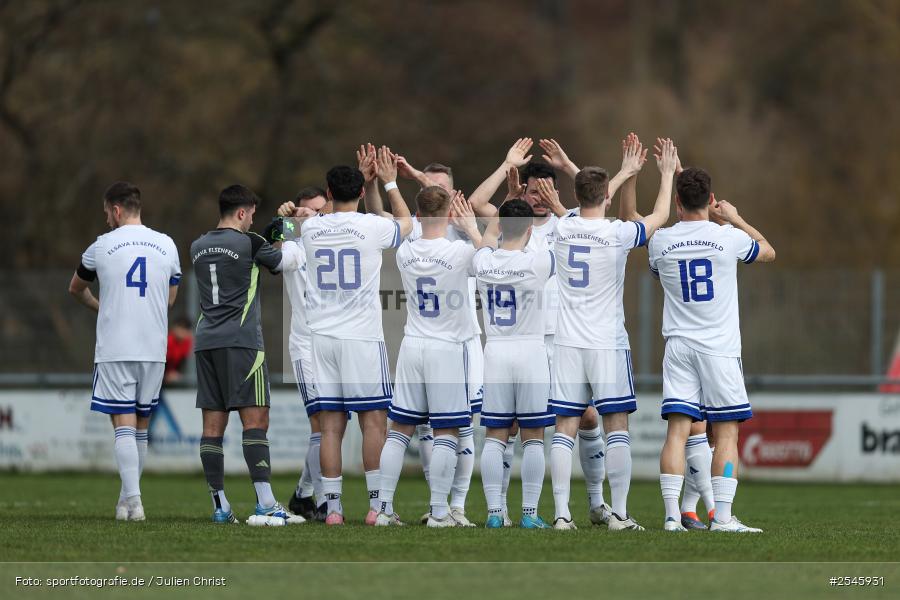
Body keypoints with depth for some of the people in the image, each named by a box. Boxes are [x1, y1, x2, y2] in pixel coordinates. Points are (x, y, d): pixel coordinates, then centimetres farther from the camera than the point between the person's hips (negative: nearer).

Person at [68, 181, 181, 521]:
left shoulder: (102, 247, 0)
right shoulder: (166, 245, 7)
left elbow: (76, 289, 19)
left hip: (114, 349, -3)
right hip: (154, 349, 3)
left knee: (123, 425, -5)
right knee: (141, 426, 13)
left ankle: (133, 502, -16)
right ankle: (128, 498, 19)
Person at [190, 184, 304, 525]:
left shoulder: (198, 247, 13)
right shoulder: (247, 242, -6)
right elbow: (287, 262, 6)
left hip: (205, 341, 6)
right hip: (241, 340, -6)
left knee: (213, 424, 5)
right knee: (255, 420, -9)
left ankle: (220, 506, 5)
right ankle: (265, 505, -17)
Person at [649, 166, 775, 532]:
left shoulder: (660, 241, 1)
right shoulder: (728, 237, -6)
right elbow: (769, 252, 15)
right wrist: (735, 219, 25)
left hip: (678, 346, 2)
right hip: (720, 348, -2)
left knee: (677, 430, -1)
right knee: (726, 433, 1)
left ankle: (672, 515, -8)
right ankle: (722, 517, -5)